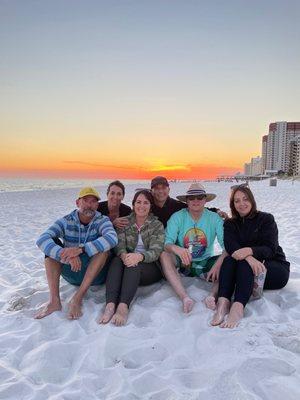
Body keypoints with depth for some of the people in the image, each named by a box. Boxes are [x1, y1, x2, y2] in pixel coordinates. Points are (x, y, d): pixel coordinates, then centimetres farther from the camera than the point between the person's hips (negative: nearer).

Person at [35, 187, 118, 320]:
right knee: (52, 244, -16)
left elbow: (112, 238, -31)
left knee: (103, 245, -27)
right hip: (70, 272, 2)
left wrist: (80, 249, -41)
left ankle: (78, 298, -28)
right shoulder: (66, 221, -5)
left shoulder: (102, 220, -8)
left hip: (96, 273, -2)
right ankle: (54, 301, -24)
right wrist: (66, 256, -39)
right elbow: (41, 240, -22)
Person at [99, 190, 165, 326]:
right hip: (127, 261, 2)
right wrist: (124, 255, -30)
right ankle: (110, 305, -44)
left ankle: (123, 306, -48)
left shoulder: (157, 225, 2)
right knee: (116, 261, -31)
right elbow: (120, 244, -4)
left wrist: (140, 256, -33)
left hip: (150, 267, -2)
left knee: (134, 265, -35)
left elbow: (156, 251, -10)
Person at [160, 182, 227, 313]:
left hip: (205, 263, 1)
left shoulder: (214, 218, -5)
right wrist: (177, 249, -43)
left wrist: (218, 264, -33)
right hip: (182, 263, -1)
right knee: (164, 255, -30)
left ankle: (214, 296, -36)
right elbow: (167, 243, -18)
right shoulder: (177, 217, -7)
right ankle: (185, 298, -39)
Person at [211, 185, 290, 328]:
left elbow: (270, 248, -13)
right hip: (245, 272, 3)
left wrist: (249, 250, -35)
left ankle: (238, 307, -51)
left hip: (275, 269, -2)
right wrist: (249, 258, -34)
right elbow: (230, 246, -12)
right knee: (229, 260, -28)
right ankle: (223, 302, -45)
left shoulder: (266, 218, -1)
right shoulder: (230, 224, 7)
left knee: (244, 264, -33)